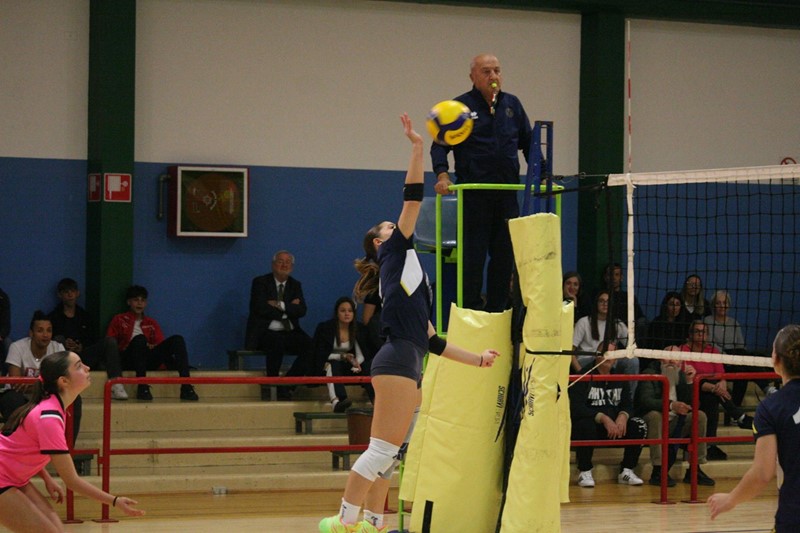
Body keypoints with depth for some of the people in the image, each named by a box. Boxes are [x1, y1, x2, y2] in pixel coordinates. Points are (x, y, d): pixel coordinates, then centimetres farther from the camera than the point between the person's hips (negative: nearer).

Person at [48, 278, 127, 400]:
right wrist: (64, 344, -18)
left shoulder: (84, 315, 22)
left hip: (83, 355, 3)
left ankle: (116, 386, -34)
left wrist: (82, 347, -8)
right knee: (59, 339, -33)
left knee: (110, 341, -19)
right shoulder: (54, 317, 11)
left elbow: (92, 340, 14)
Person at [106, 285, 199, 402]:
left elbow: (161, 344, 14)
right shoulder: (119, 320, 18)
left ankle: (186, 387, -35)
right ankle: (142, 387, -41)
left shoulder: (151, 323, 26)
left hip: (149, 362, 3)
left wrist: (152, 347, -10)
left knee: (177, 340, -19)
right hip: (128, 361, -3)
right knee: (140, 339, -36)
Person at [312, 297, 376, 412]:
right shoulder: (324, 328, -7)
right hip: (329, 368, -3)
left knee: (368, 364, -26)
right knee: (333, 364, -38)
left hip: (348, 368, 3)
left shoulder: (360, 329, 4)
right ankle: (336, 401, -63)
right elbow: (320, 355, -12)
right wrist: (342, 356, -22)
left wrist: (357, 362, -26)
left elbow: (361, 354, -3)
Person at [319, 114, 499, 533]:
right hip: (398, 362, -10)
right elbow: (412, 200, -5)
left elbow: (431, 340, 28)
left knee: (390, 453, 7)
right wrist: (417, 149, -9)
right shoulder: (394, 254, 7)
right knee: (382, 449, -14)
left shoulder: (405, 277, 28)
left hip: (407, 367, 10)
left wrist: (476, 358, 28)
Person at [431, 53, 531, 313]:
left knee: (505, 256, 7)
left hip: (507, 194, 4)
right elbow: (439, 145, -2)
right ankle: (470, 311, 3)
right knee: (473, 255, -4)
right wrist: (442, 175, -18)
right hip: (474, 195, -4)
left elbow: (528, 143, 19)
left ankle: (497, 310, 15)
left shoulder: (512, 104, 12)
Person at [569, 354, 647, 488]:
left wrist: (623, 416, -16)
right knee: (586, 424, -38)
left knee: (639, 425, -17)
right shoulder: (584, 376, -7)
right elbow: (575, 408, -17)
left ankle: (627, 471, -11)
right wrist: (603, 418, -27)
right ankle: (584, 472, -24)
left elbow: (628, 405, 9)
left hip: (615, 425, 5)